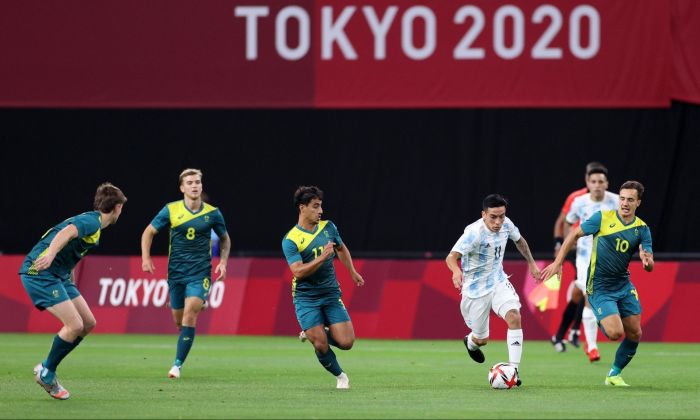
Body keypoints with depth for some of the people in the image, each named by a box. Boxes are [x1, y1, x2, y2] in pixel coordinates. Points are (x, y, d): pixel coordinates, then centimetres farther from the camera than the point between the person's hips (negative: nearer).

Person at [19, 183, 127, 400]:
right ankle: (46, 373, 1)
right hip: (40, 271, -10)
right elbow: (66, 233, -34)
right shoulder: (92, 222, -14)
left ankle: (47, 368, 15)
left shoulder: (91, 222, 18)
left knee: (88, 323, 7)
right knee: (75, 325, -17)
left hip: (58, 274, 10)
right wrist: (50, 254, -50)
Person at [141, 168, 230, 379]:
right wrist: (145, 258, -6)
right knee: (179, 320, 8)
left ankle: (178, 364, -16)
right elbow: (149, 232, 7)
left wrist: (223, 262, 1)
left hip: (200, 273, -2)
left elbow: (225, 239, 15)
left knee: (189, 316, -18)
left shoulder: (212, 213, -1)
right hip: (176, 272, 2)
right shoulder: (171, 210, -2)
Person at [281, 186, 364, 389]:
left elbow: (342, 249, 25)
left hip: (331, 294, 4)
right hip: (306, 298, -4)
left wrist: (353, 272, 27)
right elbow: (299, 271, -23)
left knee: (346, 342, -7)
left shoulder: (328, 227, 3)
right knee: (321, 346, -12)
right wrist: (322, 258, -31)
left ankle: (314, 334, 23)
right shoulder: (290, 240, -13)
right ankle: (340, 376, 15)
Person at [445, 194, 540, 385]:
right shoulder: (474, 232, -27)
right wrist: (456, 271, -60)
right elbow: (451, 256, -39)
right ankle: (471, 342, 48)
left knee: (514, 317, -22)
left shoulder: (506, 225, -8)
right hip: (476, 289, -4)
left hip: (498, 282, 4)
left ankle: (514, 369, -18)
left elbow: (519, 240, 17)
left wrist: (531, 263, 21)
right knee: (482, 339, 8)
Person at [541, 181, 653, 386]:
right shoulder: (603, 218, -9)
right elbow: (575, 234, 0)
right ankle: (601, 323, 17)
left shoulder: (642, 229, 0)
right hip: (599, 288, -5)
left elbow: (650, 267, -3)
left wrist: (646, 260, -28)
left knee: (635, 334, 3)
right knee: (615, 333, -19)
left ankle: (614, 374, 23)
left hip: (624, 285, 5)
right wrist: (557, 263, -4)